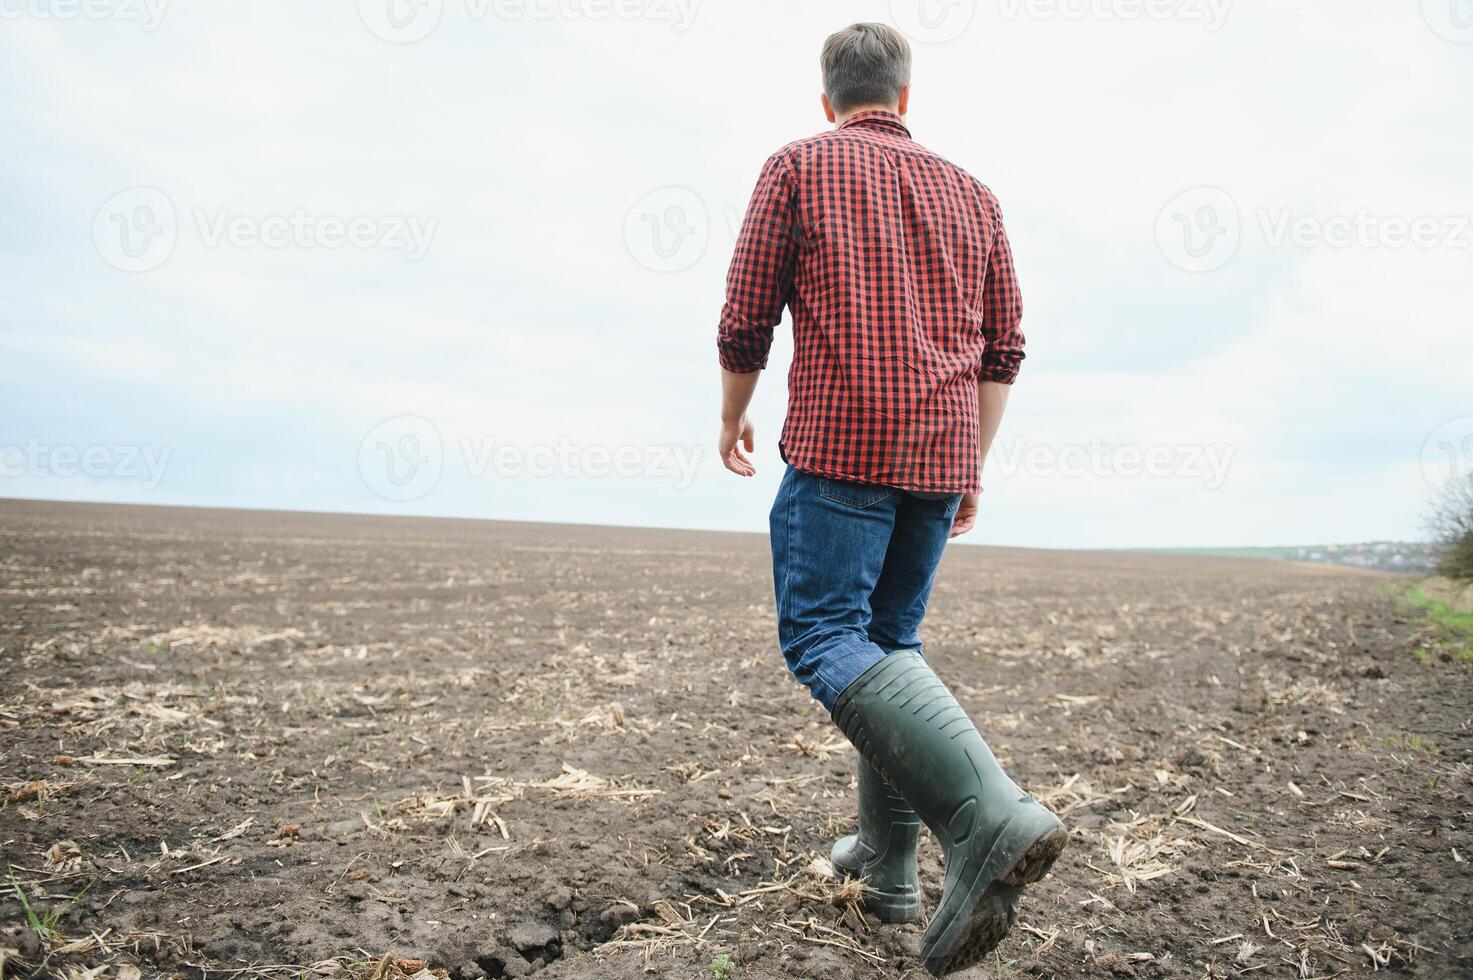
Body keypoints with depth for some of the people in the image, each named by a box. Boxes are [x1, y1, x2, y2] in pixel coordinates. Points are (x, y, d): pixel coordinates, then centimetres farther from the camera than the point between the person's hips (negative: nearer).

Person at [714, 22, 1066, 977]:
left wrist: (734, 419, 19)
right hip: (944, 450, 6)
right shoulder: (971, 192, 18)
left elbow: (745, 321, 2)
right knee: (892, 640, 14)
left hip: (842, 441, -5)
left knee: (824, 636, -8)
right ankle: (889, 862, 17)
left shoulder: (799, 166, 6)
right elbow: (1004, 348, 14)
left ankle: (991, 819, -27)